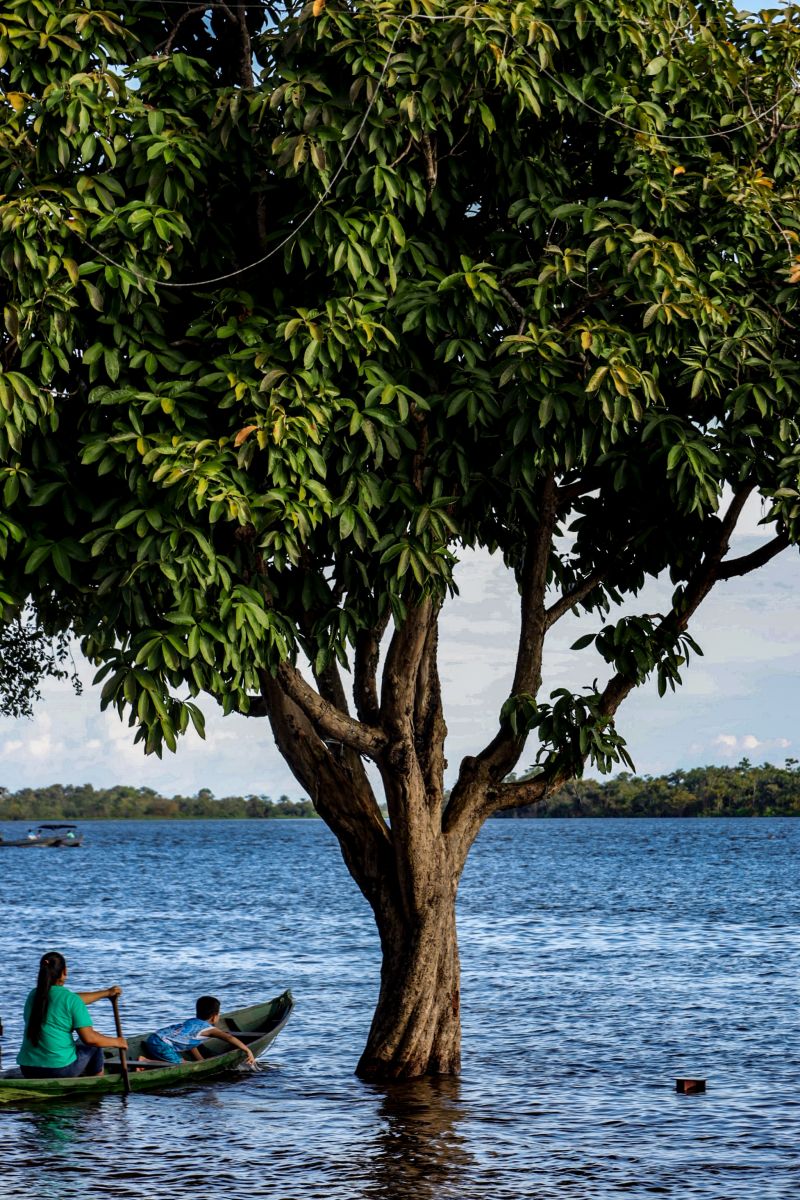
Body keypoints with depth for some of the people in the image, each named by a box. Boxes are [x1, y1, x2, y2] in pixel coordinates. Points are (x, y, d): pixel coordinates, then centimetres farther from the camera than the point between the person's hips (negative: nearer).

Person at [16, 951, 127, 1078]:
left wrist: (106, 993, 33)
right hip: (61, 1069, -6)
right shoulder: (71, 999, -13)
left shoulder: (34, 995, 7)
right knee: (94, 1046, 23)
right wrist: (116, 1042, 4)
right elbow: (89, 1038, -15)